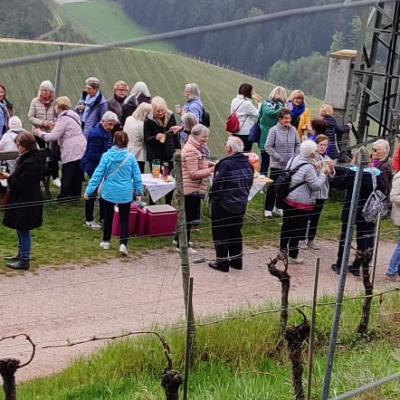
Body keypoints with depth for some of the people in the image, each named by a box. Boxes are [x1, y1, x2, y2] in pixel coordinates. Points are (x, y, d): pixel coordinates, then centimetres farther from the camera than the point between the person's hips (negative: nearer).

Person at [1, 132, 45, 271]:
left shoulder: (30, 163, -25)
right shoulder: (27, 158, 7)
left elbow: (21, 184, -26)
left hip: (26, 203, -10)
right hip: (24, 201, 10)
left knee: (23, 230, 0)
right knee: (21, 229, 21)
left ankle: (25, 261, 8)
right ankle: (21, 254, 34)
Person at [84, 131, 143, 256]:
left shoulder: (106, 156, -10)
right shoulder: (130, 157, -9)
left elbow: (98, 174, -8)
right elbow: (137, 176, -2)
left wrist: (89, 190, -2)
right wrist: (139, 191, 13)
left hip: (109, 192, 1)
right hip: (125, 194, -1)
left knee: (108, 217, 19)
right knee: (124, 219, 7)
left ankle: (106, 241, 31)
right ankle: (123, 244, -8)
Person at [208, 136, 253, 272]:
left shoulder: (226, 164, -23)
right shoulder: (247, 164, 1)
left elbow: (217, 185, -20)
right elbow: (249, 183, 11)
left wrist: (213, 198, -5)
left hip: (223, 205, -7)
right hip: (240, 205, 7)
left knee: (220, 233, 5)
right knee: (236, 232, 18)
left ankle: (222, 262, 8)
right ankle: (237, 260, 24)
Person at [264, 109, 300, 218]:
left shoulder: (293, 130, 1)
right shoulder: (274, 130, -12)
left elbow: (297, 144, 13)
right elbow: (268, 147, -12)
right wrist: (279, 157, -15)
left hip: (290, 165, 5)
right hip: (277, 164, -4)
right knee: (274, 187, 0)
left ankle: (279, 208, 25)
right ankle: (268, 209, 11)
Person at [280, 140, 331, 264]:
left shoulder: (293, 159, -1)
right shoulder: (308, 168, -25)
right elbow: (317, 185, -18)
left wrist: (316, 169, 8)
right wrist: (323, 173, -6)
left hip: (287, 199, 8)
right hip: (301, 204, -8)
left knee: (287, 224, 21)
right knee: (298, 229, 5)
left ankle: (283, 248, 37)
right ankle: (292, 256, 13)